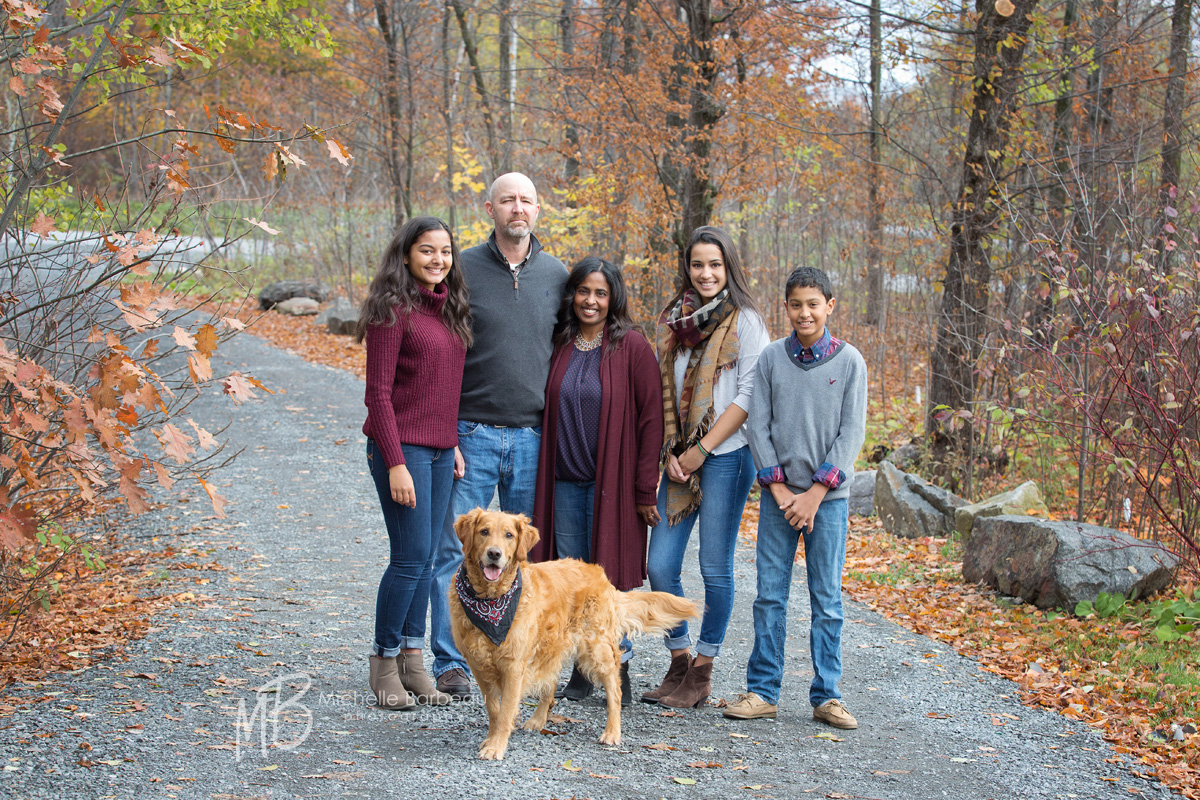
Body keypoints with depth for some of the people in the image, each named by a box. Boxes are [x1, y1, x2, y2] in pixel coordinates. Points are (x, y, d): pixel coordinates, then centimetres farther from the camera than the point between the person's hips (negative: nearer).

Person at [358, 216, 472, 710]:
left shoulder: (449, 309, 13)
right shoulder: (393, 309, -10)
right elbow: (379, 392, -13)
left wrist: (453, 445, 13)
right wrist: (395, 463, -17)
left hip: (440, 447, 7)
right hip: (401, 446, -7)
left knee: (424, 558, 9)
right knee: (411, 556, -7)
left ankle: (412, 660, 15)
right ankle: (384, 664, 6)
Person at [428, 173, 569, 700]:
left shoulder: (556, 275, 9)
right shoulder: (462, 270, 0)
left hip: (534, 438, 3)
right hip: (473, 433, -3)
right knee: (455, 551, -3)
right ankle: (452, 664, 4)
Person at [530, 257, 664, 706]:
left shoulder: (632, 348, -6)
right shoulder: (559, 346, 7)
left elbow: (651, 418, -7)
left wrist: (645, 488, -9)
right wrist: (543, 477, 10)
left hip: (611, 481, -4)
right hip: (564, 481, 4)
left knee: (610, 574, -1)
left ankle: (619, 666, 11)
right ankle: (582, 668, 16)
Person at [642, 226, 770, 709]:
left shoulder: (745, 320, -3)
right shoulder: (675, 321, 13)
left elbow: (748, 396, -8)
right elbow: (664, 392, 14)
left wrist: (701, 450, -11)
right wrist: (670, 452, 1)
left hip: (726, 454, -5)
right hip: (681, 457, 5)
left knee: (715, 567, -1)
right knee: (660, 564, -1)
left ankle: (702, 673, 10)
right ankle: (679, 663, 14)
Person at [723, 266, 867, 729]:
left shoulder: (849, 361, 1)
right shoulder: (771, 358, 5)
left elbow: (852, 434, -3)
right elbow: (758, 426, 3)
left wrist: (816, 492, -9)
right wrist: (778, 487, -6)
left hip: (828, 496, -1)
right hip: (778, 493, 1)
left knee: (827, 600, 3)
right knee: (770, 595, 2)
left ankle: (826, 696, 10)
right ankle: (762, 691, 9)